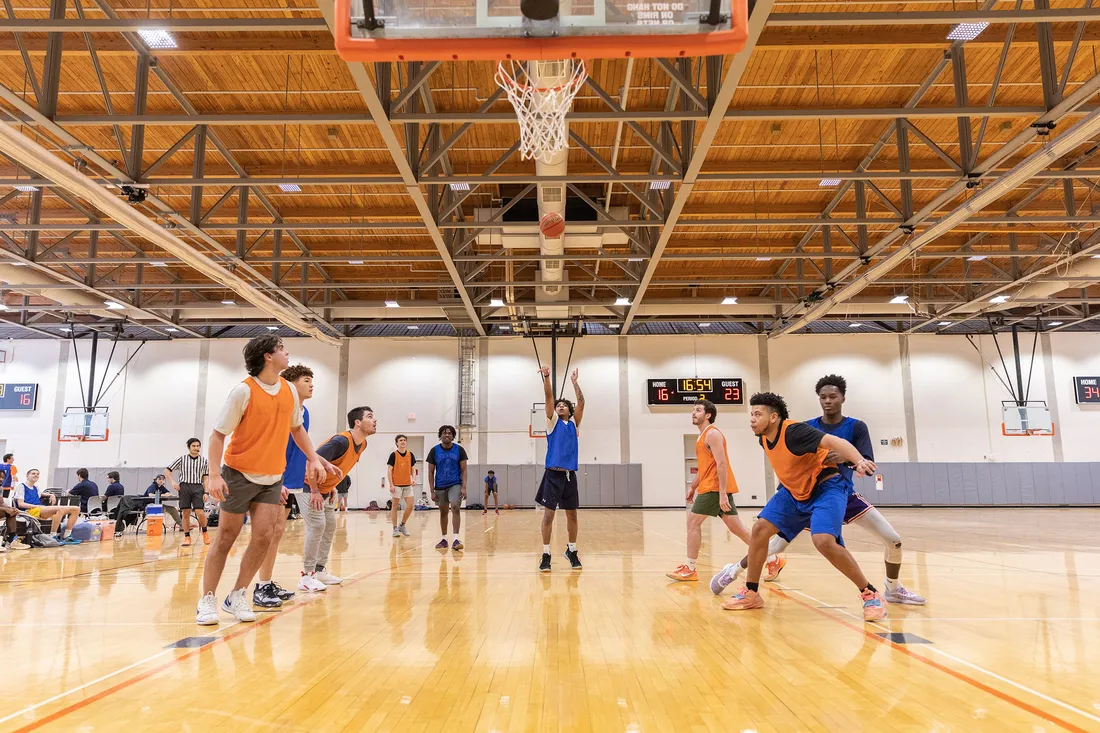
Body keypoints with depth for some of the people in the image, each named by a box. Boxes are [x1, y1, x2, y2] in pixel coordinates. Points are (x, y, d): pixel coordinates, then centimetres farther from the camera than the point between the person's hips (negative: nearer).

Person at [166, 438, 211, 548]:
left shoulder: (204, 460, 7)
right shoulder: (182, 459, 5)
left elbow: (205, 478, 8)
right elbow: (167, 471, 10)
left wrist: (206, 492, 0)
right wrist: (173, 482, -5)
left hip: (198, 487, 0)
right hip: (184, 486, 0)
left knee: (200, 512, -12)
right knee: (185, 513, 2)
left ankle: (204, 531, 15)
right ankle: (187, 537, 13)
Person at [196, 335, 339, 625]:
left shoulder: (289, 390, 2)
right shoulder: (244, 391, -14)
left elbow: (296, 428, 18)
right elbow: (218, 434, -11)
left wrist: (314, 458, 10)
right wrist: (214, 475, -20)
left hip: (272, 477, 5)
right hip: (239, 474, -4)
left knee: (264, 536, -5)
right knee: (225, 537, 4)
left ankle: (237, 596, 11)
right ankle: (207, 600, 17)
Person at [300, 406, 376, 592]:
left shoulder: (362, 444, 0)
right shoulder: (341, 441, -28)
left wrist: (332, 488, 11)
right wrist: (314, 492, -25)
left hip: (325, 490, 10)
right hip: (309, 486, -10)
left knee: (330, 526, 10)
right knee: (317, 525, -16)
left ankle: (320, 570, 19)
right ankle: (307, 576, -11)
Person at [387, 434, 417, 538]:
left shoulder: (410, 454, 7)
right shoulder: (393, 455, -5)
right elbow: (389, 470, -6)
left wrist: (414, 479, -5)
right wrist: (391, 485, -12)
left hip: (407, 484, 4)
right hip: (396, 485, -4)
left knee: (410, 506, -2)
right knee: (395, 507, 3)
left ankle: (402, 525, 17)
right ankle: (395, 529, 11)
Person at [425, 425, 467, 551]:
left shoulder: (459, 450, -4)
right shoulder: (434, 451, -2)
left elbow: (463, 470, -2)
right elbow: (431, 472, 2)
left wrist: (464, 487, -12)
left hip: (455, 484, -2)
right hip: (440, 486, 2)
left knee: (455, 507, -19)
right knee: (443, 512, 12)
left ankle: (456, 539, -22)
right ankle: (444, 539, 24)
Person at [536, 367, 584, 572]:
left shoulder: (574, 423, 14)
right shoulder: (553, 421, 8)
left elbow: (581, 402, 4)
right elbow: (549, 397, -5)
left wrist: (574, 382, 5)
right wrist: (546, 377, -16)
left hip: (569, 474, 3)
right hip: (553, 474, -3)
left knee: (571, 514, 9)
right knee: (549, 513, -4)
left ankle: (571, 550, 24)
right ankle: (546, 555, 2)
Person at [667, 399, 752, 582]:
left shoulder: (712, 434, -11)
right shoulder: (703, 436, 20)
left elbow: (721, 464, -20)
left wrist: (722, 493, -25)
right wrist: (693, 486, 23)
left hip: (715, 487, -10)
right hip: (714, 487, 10)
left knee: (693, 522, -6)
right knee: (736, 527, 9)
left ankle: (689, 569, -1)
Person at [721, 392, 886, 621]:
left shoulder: (794, 431, -26)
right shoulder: (764, 439, -1)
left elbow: (834, 442, -38)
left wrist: (859, 461, -55)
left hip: (827, 487, -8)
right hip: (794, 491, 8)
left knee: (823, 541, -29)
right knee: (760, 529, -2)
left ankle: (870, 594, -9)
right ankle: (751, 593, 11)